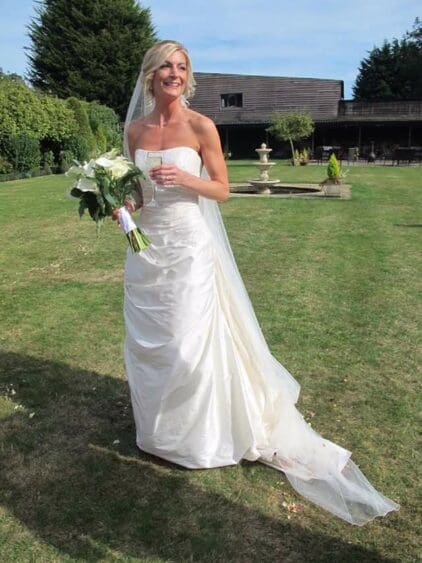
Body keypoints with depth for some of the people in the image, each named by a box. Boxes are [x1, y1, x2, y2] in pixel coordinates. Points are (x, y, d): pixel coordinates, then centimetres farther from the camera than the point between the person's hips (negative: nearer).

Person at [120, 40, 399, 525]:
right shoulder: (135, 129, 7)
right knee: (146, 341, 11)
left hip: (189, 247, -5)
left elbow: (222, 189, -3)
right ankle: (156, 428, 34)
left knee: (189, 342, -1)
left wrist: (183, 178, -20)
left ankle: (196, 436, 22)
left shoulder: (201, 127, -5)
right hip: (147, 245, 5)